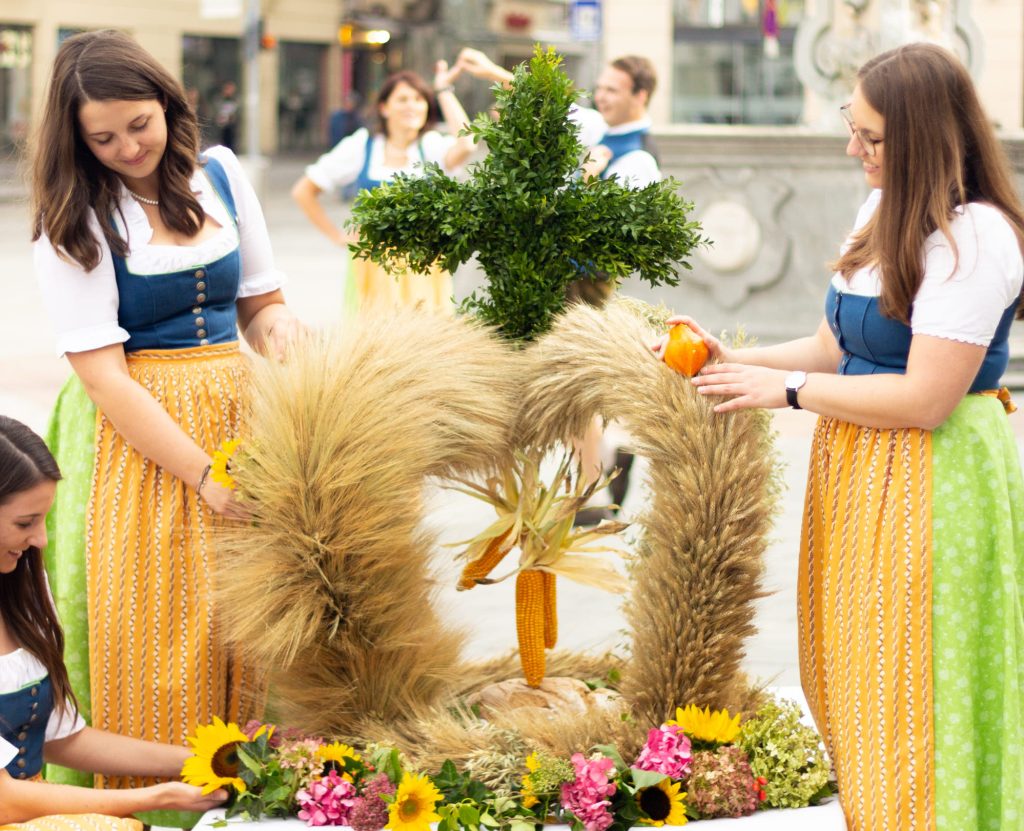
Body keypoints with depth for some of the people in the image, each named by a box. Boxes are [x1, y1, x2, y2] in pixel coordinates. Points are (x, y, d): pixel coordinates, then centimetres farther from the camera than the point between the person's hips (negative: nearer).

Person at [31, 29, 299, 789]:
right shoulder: (74, 221, -7)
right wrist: (205, 476, -19)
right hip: (140, 441, -4)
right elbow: (104, 377, -13)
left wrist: (281, 329, -10)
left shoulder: (219, 174, 6)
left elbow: (262, 300, 15)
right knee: (156, 653, -3)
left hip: (239, 418, 4)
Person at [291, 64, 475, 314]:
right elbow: (303, 191, 9)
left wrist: (444, 90, -11)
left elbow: (465, 145, -21)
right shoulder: (361, 146, 3)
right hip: (373, 266, 0)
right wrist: (338, 236, 4)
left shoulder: (431, 146, 3)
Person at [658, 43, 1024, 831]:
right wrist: (736, 360, 0)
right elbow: (834, 348, 14)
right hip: (856, 469, 9)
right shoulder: (883, 212, 9)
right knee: (858, 679, 15)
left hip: (927, 488, -9)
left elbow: (925, 398, -22)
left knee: (906, 694, -1)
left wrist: (788, 388, -16)